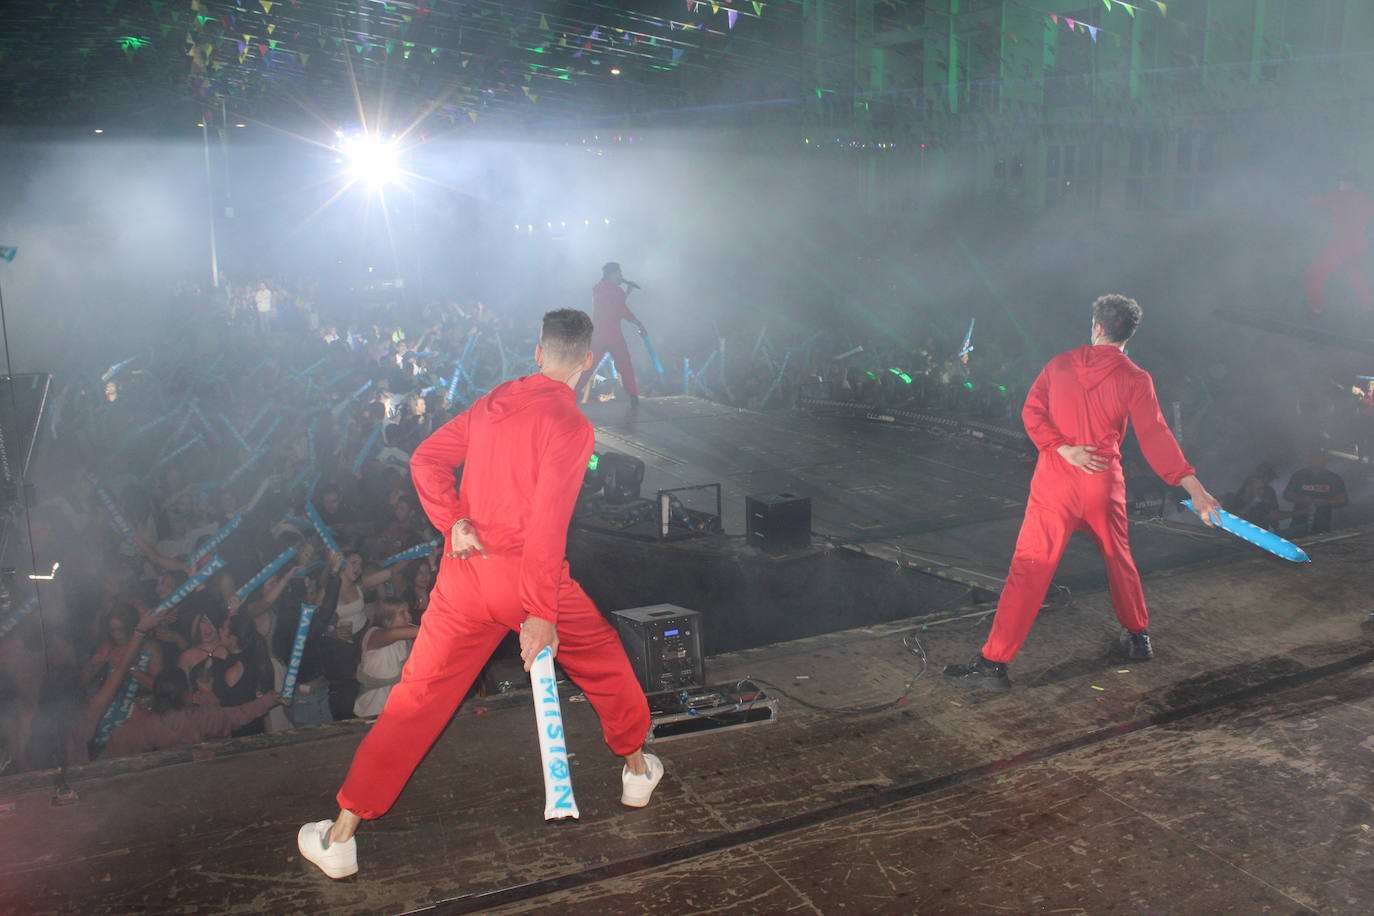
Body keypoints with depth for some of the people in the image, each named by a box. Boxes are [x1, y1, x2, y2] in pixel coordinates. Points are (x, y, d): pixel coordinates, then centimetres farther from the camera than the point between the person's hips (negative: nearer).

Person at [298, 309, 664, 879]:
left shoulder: (493, 403, 9)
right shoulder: (572, 426, -11)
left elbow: (427, 459, 8)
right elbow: (548, 521, -18)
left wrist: (453, 522, -2)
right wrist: (541, 614, -17)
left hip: (466, 572, 5)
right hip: (529, 577, -4)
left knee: (418, 697, 9)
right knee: (605, 664, 21)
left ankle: (342, 833, 11)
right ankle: (636, 768, 37)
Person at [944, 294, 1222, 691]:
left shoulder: (1059, 365, 4)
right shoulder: (1135, 379, -2)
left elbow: (1031, 412, -5)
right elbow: (1155, 438, -7)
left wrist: (1064, 449, -12)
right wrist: (1193, 487, -8)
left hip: (1054, 484, 0)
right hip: (1104, 487, 1)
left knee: (1029, 569, -4)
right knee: (1119, 560, 24)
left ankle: (994, 662, -9)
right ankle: (1138, 637, 41)